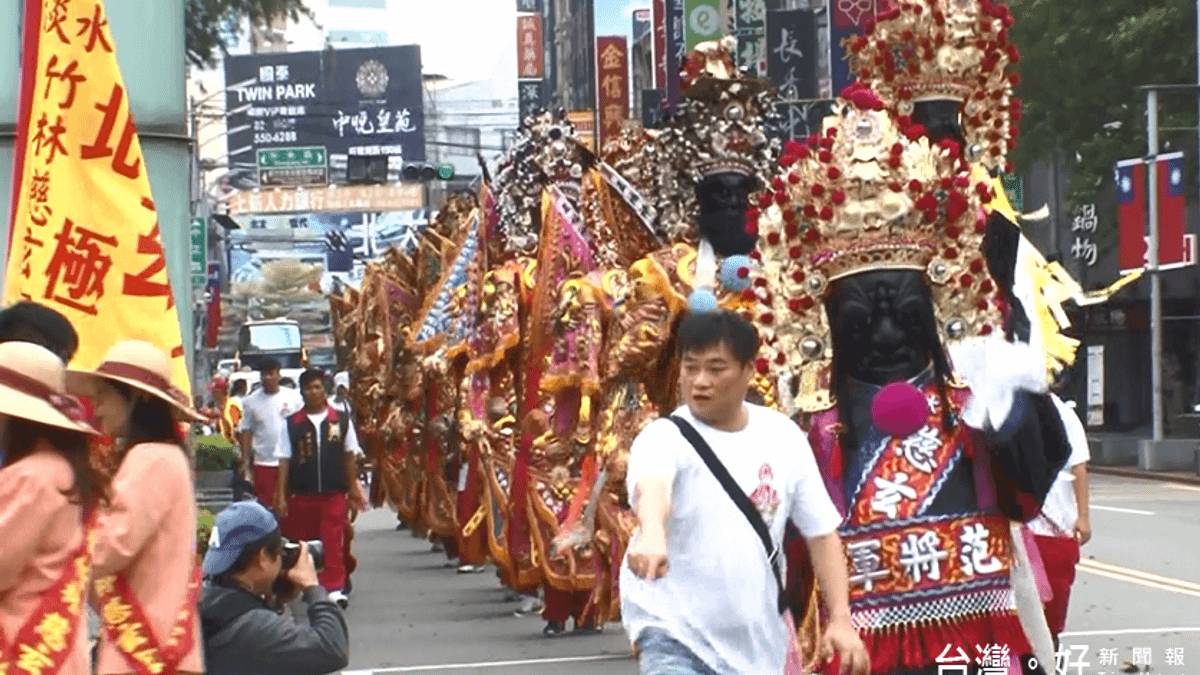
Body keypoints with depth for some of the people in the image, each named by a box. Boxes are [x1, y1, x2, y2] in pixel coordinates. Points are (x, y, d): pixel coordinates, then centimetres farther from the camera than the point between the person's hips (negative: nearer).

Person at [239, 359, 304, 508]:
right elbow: (246, 432, 5)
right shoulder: (251, 401, 3)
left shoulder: (293, 397, 2)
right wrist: (245, 460, -1)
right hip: (263, 463, 0)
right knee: (265, 503, 2)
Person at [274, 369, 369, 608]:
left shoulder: (341, 421, 2)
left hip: (334, 493, -1)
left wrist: (353, 488, 8)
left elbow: (350, 456, 9)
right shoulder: (292, 424, 1)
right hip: (301, 494, 1)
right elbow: (284, 461, 1)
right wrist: (281, 496, -2)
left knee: (334, 542, -7)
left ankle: (334, 587, -6)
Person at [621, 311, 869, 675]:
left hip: (758, 644, 5)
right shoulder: (666, 437, -14)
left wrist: (840, 619, -3)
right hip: (674, 633, -5)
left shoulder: (784, 437, 1)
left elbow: (821, 530, 7)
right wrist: (652, 535, -61)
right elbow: (651, 489, -38)